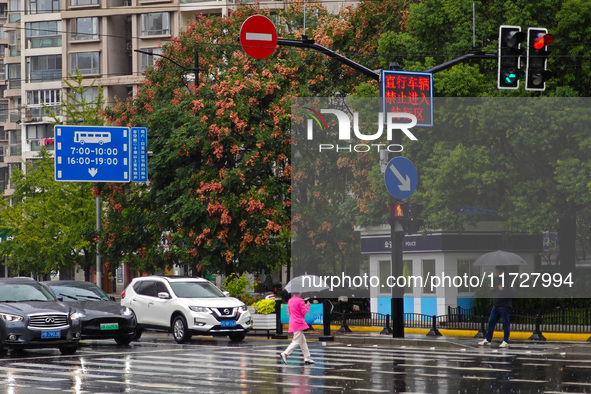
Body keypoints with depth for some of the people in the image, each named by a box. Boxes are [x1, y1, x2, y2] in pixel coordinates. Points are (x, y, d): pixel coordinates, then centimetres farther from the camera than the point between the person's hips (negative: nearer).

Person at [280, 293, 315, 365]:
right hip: (299, 323, -9)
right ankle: (285, 354, -16)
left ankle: (307, 357, 12)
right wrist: (307, 306, 5)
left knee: (303, 341, 12)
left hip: (293, 323, 9)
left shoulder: (290, 301, 12)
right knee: (297, 341, -7)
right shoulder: (300, 300, -13)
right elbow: (304, 312, -12)